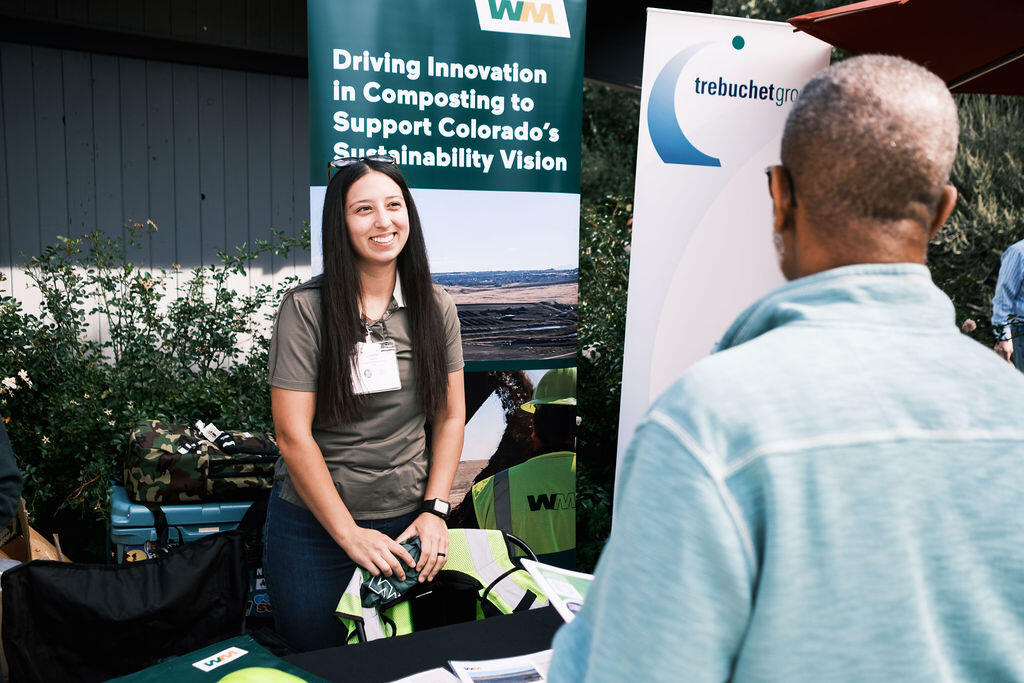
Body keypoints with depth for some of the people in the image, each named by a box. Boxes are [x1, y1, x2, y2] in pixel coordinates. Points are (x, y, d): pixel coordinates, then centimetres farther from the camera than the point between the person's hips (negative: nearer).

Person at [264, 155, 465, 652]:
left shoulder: (435, 307, -1)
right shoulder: (306, 307, -11)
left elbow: (451, 418, 3)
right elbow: (293, 434, -13)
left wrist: (435, 510, -6)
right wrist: (350, 534, -13)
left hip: (409, 520, 3)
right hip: (314, 520, -3)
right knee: (314, 649, 13)